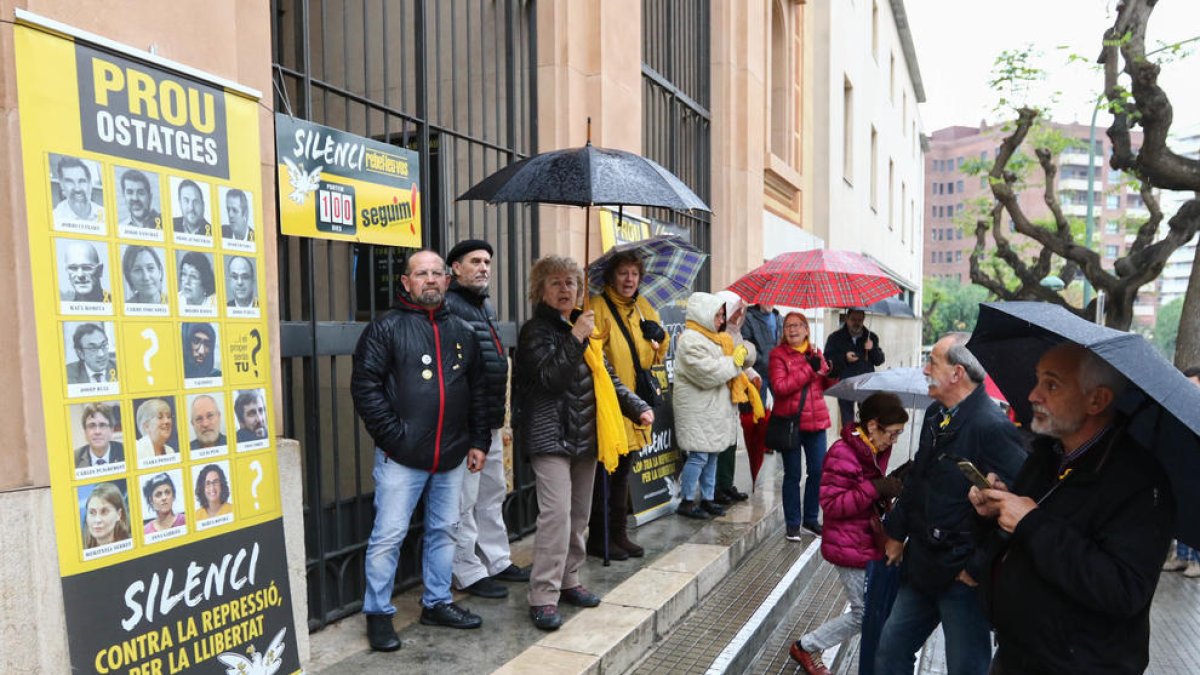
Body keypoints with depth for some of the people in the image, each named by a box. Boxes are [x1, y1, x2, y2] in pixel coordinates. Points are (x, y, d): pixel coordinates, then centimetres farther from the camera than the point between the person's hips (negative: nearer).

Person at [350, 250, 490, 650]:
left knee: (444, 530, 14)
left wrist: (478, 442, 10)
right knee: (389, 535, 1)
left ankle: (437, 603, 30)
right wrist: (393, 435, -14)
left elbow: (478, 391, 15)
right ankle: (378, 613, 17)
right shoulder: (387, 328, -4)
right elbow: (365, 386, -10)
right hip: (401, 456, -5)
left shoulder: (461, 332, 12)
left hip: (452, 456, 5)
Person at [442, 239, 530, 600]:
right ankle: (469, 572, 12)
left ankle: (497, 561, 31)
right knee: (464, 499, 1)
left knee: (493, 493, 18)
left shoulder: (485, 306, 17)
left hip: (490, 420, 10)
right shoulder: (450, 306, -13)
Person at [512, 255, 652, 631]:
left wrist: (637, 407, 11)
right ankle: (543, 597, -7)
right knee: (556, 514, -14)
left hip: (585, 436, 8)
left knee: (579, 515, 13)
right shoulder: (536, 330, -6)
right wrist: (576, 338, -23)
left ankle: (567, 581, 27)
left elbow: (607, 377, 21)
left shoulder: (583, 327, 16)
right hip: (551, 438, -8)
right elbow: (549, 377, -21)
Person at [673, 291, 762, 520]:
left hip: (714, 407, 10)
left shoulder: (714, 337, 16)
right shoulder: (690, 340, -16)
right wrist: (735, 360, -13)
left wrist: (742, 351, -2)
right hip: (698, 409, -10)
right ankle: (686, 501, 5)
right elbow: (709, 374, -23)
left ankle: (707, 499, 23)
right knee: (699, 455, -6)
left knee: (712, 454, 13)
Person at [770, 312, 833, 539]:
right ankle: (793, 523, 15)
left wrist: (827, 372, -9)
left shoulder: (815, 352, 11)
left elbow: (827, 386, 13)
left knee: (818, 471, 9)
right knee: (793, 474, 4)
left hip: (816, 420, 5)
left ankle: (811, 518, 25)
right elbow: (780, 386, -18)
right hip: (791, 422, -4)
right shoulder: (778, 354, -5)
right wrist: (808, 369, -17)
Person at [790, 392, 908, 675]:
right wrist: (875, 489, -30)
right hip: (851, 549, -9)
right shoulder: (843, 453, -21)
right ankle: (806, 647, 18)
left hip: (870, 544, 9)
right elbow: (831, 503, -24)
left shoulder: (874, 451, 8)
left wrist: (888, 489, 4)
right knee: (864, 614, 1)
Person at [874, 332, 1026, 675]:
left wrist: (978, 567, -19)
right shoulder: (936, 414, 5)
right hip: (923, 564, 8)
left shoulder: (992, 427, -23)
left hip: (963, 574, -8)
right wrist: (897, 532, 16)